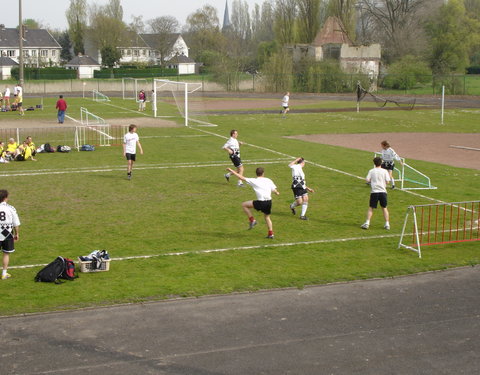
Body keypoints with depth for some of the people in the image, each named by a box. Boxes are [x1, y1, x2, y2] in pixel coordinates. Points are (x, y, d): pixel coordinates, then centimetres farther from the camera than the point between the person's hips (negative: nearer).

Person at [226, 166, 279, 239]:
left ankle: (252, 220, 5)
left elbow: (242, 178, 2)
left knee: (244, 205, 8)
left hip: (261, 202, -5)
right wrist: (277, 193, 29)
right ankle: (271, 234, 21)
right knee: (267, 217, 26)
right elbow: (274, 190, 4)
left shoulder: (254, 181, 0)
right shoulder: (269, 180, 9)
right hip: (269, 202, 5)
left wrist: (232, 171, 10)